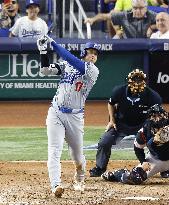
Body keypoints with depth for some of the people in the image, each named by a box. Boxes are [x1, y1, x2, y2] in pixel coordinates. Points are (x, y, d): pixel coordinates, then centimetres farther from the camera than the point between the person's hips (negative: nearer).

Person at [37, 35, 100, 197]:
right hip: (56, 112, 1)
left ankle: (79, 179, 40)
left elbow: (73, 62, -19)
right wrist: (43, 51, -12)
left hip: (75, 116, -1)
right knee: (54, 151, -14)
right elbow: (45, 70, 1)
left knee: (77, 153, 11)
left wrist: (53, 43, -20)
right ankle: (56, 185, -25)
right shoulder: (66, 65, 6)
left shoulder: (93, 71, -6)